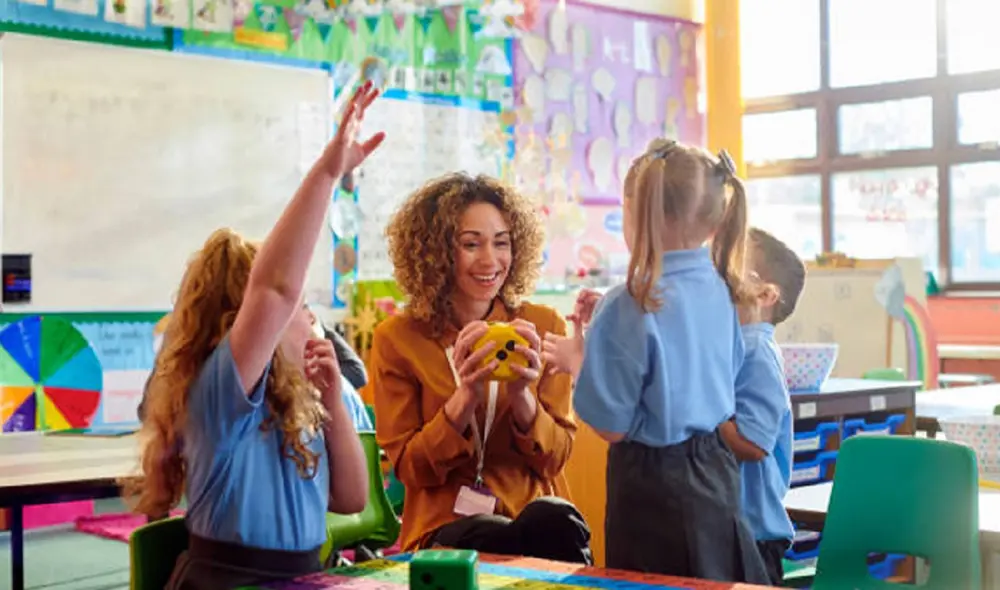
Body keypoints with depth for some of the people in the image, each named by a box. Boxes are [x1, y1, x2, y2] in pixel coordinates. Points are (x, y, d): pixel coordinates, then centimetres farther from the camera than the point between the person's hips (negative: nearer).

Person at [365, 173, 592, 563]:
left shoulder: (543, 326, 3)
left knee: (554, 521, -34)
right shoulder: (397, 339, -2)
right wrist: (465, 397, -18)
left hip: (538, 511, 2)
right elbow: (410, 469, -2)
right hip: (446, 528, -2)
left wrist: (521, 396, -16)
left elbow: (555, 457, 4)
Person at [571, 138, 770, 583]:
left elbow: (611, 425, -18)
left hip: (655, 483, -7)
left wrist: (579, 360, -2)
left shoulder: (631, 305, -22)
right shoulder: (718, 288, -1)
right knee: (715, 580, 18)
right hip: (716, 473, 7)